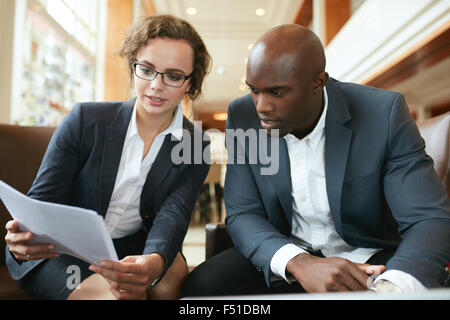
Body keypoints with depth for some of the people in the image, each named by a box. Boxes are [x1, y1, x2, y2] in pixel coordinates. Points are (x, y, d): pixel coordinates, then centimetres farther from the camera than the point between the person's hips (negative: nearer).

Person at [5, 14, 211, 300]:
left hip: (132, 252, 2)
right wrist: (24, 238, -31)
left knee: (175, 272, -28)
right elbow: (43, 198, -7)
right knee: (123, 294, -29)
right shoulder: (85, 119, -9)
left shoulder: (197, 149, -4)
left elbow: (173, 213, -17)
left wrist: (155, 261, -40)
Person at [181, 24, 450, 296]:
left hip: (368, 259, -1)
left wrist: (391, 287, -39)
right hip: (287, 252, 2)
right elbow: (242, 215, -10)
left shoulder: (384, 113, -16)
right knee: (200, 285, -20)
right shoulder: (243, 116, -10)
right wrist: (299, 263, -29)